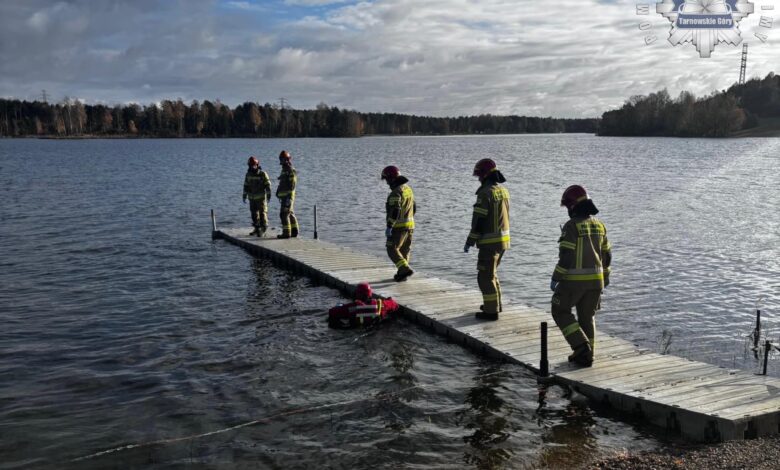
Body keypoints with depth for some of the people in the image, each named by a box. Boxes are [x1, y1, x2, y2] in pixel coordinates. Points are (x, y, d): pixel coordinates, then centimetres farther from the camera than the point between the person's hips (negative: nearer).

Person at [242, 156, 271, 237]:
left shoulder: (263, 174, -9)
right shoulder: (248, 174, 6)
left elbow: (268, 185, -9)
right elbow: (246, 186, 12)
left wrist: (269, 196, -14)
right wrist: (244, 196, 10)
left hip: (261, 197, -5)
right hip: (252, 198, 5)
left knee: (262, 213, -8)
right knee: (254, 213, 9)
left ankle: (263, 228, -1)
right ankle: (257, 229, 17)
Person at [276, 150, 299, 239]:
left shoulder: (291, 171, -13)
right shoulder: (284, 170, 17)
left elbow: (292, 185, -20)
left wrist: (289, 197, -25)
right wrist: (278, 193, 23)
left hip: (287, 196, -10)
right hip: (285, 196, 10)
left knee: (284, 214, -10)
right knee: (290, 214, 12)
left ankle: (286, 233, -9)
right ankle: (294, 231, 16)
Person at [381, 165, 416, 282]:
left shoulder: (396, 192, -18)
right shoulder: (408, 189, 11)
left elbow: (395, 211, -27)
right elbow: (414, 208, 19)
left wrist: (389, 227, -26)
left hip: (398, 226, -9)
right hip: (410, 225, 9)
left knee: (392, 250, -4)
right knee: (404, 250, 15)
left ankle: (405, 269, -17)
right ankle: (401, 274, 20)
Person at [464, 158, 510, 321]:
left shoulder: (486, 193, -17)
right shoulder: (504, 191, 9)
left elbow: (478, 220, -18)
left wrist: (469, 242, -11)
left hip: (490, 242, -9)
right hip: (504, 239, 9)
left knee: (485, 276, -1)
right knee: (491, 272, 23)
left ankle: (491, 311, 2)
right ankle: (495, 303, 33)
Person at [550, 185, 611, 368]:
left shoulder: (571, 226, -15)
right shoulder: (599, 225, 7)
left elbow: (566, 257, -18)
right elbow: (606, 255, 13)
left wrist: (555, 279, -9)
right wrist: (605, 276, 26)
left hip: (574, 279, -6)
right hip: (595, 279, 7)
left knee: (560, 311, 11)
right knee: (587, 317, 17)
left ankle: (581, 345, -1)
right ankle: (585, 356, 21)